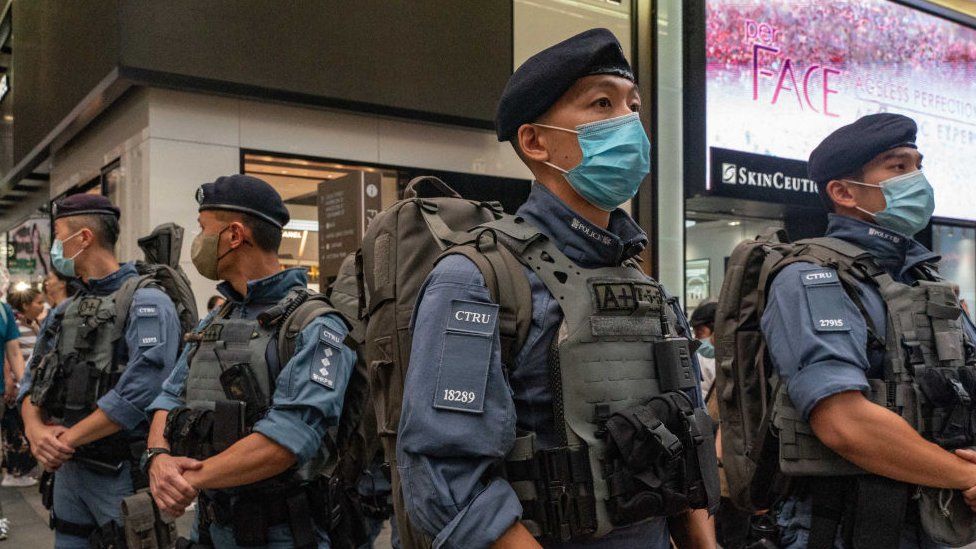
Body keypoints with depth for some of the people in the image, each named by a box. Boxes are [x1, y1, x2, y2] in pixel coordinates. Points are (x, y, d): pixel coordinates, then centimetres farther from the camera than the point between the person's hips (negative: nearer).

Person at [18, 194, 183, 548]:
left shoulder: (146, 304, -13)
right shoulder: (65, 311, 13)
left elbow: (138, 395, -23)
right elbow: (33, 380, 13)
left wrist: (68, 439, -17)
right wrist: (35, 429, -8)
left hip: (122, 475, -7)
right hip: (66, 470, 7)